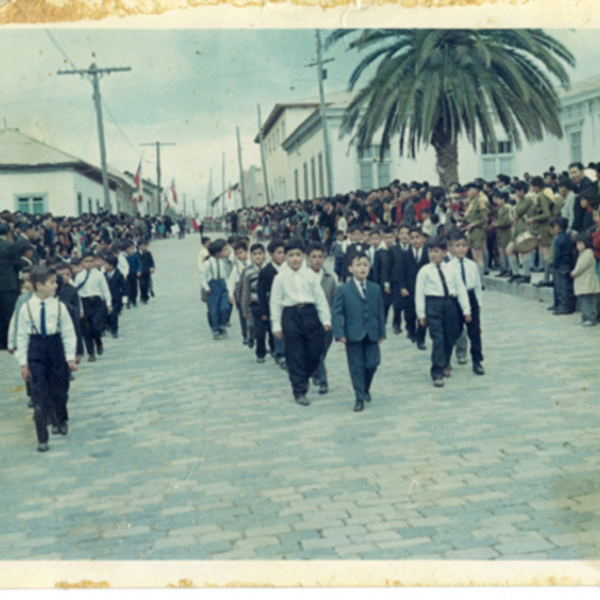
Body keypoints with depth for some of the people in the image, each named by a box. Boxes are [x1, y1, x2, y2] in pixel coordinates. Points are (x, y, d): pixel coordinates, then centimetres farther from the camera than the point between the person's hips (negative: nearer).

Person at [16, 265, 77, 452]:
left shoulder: (59, 306, -7)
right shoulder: (26, 308, -8)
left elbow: (68, 333, -1)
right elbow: (22, 337, -1)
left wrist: (70, 357, -1)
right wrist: (23, 363, 0)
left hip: (56, 348, 1)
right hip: (35, 352, -1)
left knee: (59, 391, 12)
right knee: (40, 396, -2)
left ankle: (61, 419, 45)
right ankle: (42, 438, 7)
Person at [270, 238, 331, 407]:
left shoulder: (311, 275, 4)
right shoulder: (281, 277, 0)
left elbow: (320, 298, 6)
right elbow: (275, 302, 2)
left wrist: (326, 319, 2)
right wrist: (276, 325, 0)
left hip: (310, 313, 2)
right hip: (291, 315, -2)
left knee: (315, 351, 4)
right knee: (295, 356, 1)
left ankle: (304, 378, 32)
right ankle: (299, 391, 11)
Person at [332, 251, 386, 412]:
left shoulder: (376, 289, 7)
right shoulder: (343, 290, -3)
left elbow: (380, 312, 9)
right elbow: (337, 313, -5)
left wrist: (381, 332, 7)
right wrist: (339, 333, -14)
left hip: (371, 334, 3)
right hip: (353, 335, -2)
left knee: (373, 363, 2)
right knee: (356, 367, 3)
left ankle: (365, 389, 29)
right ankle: (359, 397, 13)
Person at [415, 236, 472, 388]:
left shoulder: (451, 269, 5)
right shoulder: (425, 271, -2)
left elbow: (461, 289, 7)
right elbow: (419, 293, -2)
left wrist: (466, 310, 4)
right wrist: (421, 313, -5)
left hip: (450, 304, 3)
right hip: (433, 304, -3)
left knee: (450, 338, 10)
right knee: (438, 339, -8)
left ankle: (445, 365, 35)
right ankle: (437, 374, -4)